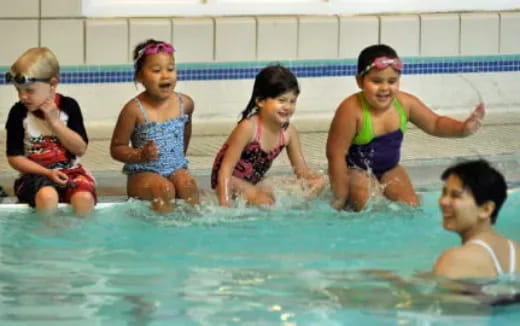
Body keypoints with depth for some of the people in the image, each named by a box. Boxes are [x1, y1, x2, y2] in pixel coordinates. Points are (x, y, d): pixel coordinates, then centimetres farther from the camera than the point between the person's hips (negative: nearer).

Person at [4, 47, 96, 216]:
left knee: (84, 199, -32)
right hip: (36, 173, -1)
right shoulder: (19, 113, -2)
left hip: (70, 171, 1)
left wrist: (54, 121, -11)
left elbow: (80, 149, -3)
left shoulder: (68, 106, 1)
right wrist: (47, 173, -13)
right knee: (47, 196, -37)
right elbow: (14, 157, -1)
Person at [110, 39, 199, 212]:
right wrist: (141, 155, -22)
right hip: (143, 172, -3)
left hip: (176, 170, 4)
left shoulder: (185, 104, 3)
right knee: (164, 188, -33)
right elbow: (116, 148, -5)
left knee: (188, 184, -29)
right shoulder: (134, 110, -11)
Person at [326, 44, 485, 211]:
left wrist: (463, 128, -18)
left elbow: (435, 124, 3)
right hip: (357, 170, -5)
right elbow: (336, 154, -25)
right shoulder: (352, 110, -29)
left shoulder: (405, 103, -12)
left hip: (389, 168, 6)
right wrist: (339, 199, -20)